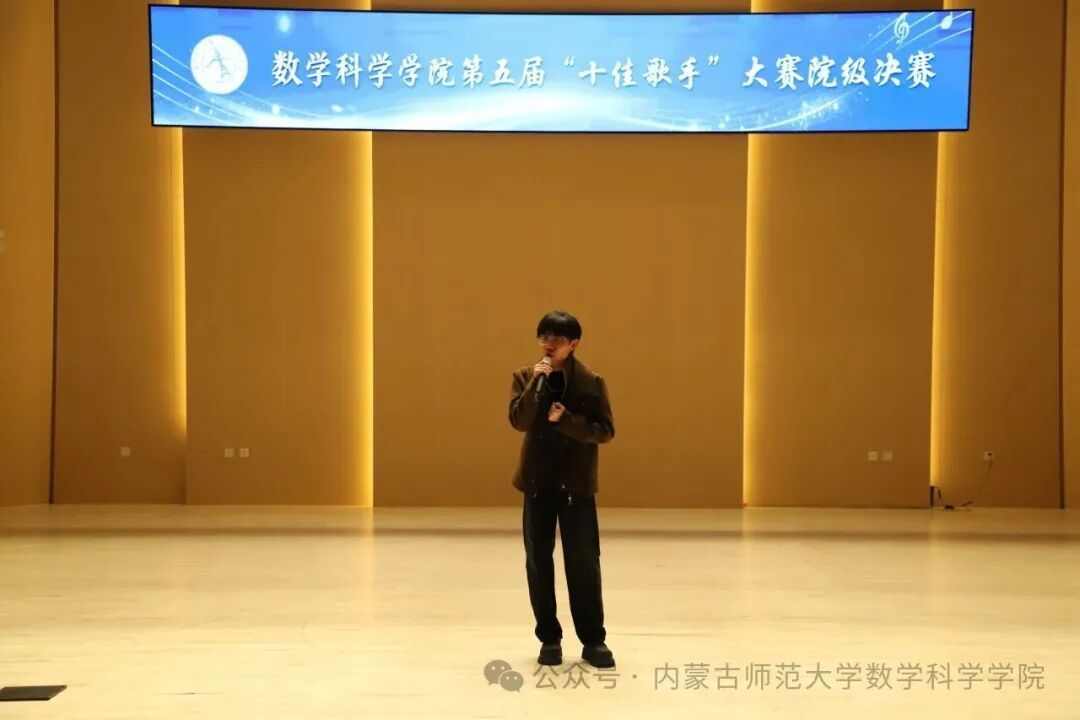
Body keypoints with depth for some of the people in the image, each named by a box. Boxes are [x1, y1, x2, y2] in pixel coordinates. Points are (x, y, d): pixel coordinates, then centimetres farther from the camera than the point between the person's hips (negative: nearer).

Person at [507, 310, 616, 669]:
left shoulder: (591, 382, -3)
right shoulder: (526, 376, 2)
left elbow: (605, 431, -6)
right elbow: (518, 421, -11)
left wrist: (566, 420, -18)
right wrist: (536, 383, -20)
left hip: (577, 483, -2)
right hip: (537, 480, 2)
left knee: (584, 562, 0)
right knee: (538, 561, 6)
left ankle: (593, 640, 10)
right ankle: (549, 638, 17)